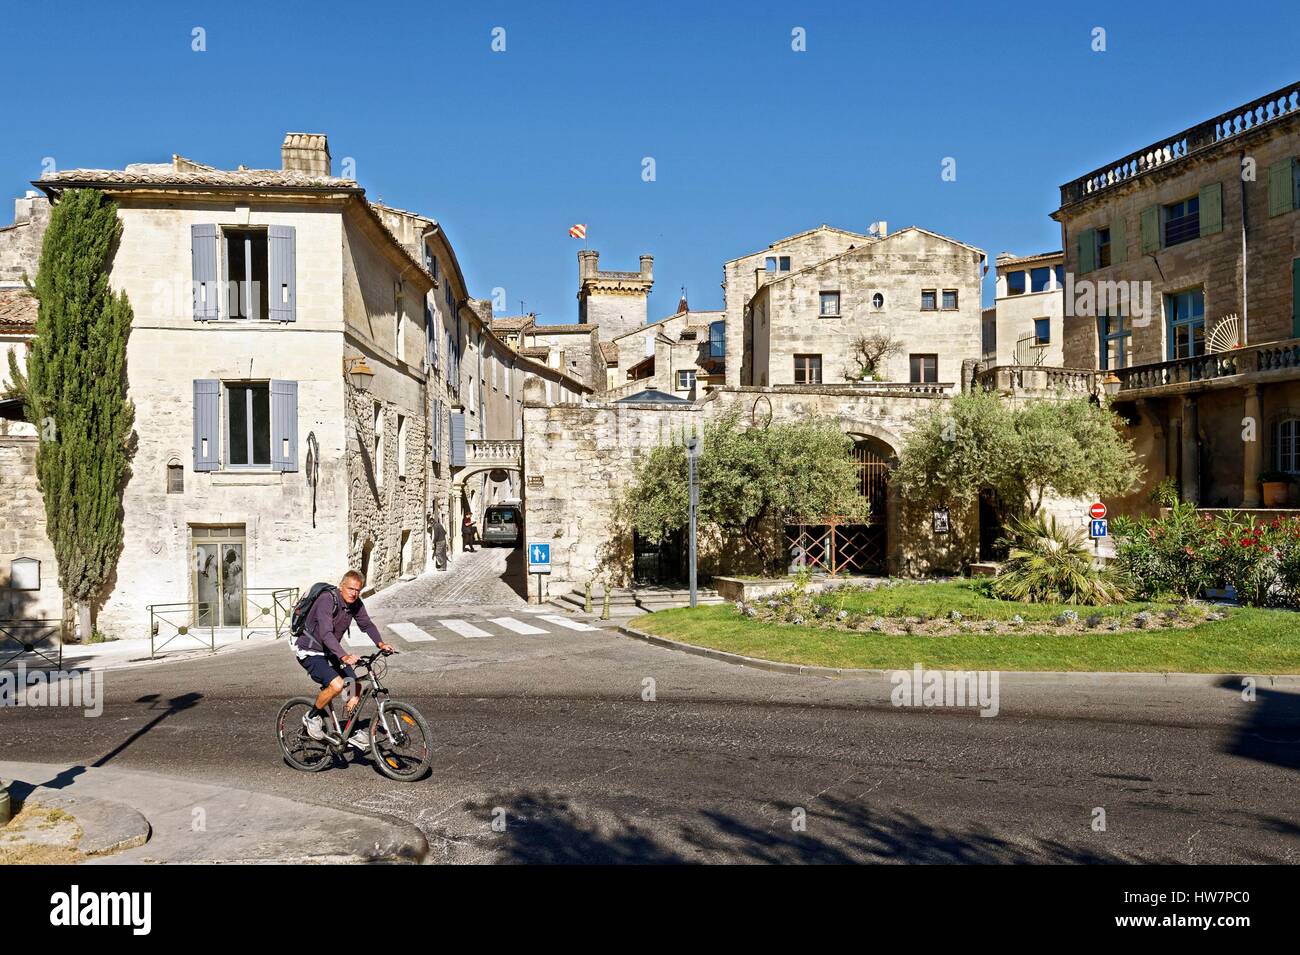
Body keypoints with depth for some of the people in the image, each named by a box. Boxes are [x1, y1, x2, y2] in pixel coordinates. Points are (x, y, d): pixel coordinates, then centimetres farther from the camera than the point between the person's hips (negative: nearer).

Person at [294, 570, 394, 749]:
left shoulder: (356, 604, -4)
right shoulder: (327, 600, -27)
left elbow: (367, 624, 7)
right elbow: (326, 633, -38)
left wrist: (380, 644, -12)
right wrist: (344, 656, -50)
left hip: (330, 651, 8)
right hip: (310, 652, -8)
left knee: (355, 684, 1)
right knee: (336, 685, -27)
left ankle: (353, 733, 14)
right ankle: (312, 717, -1)